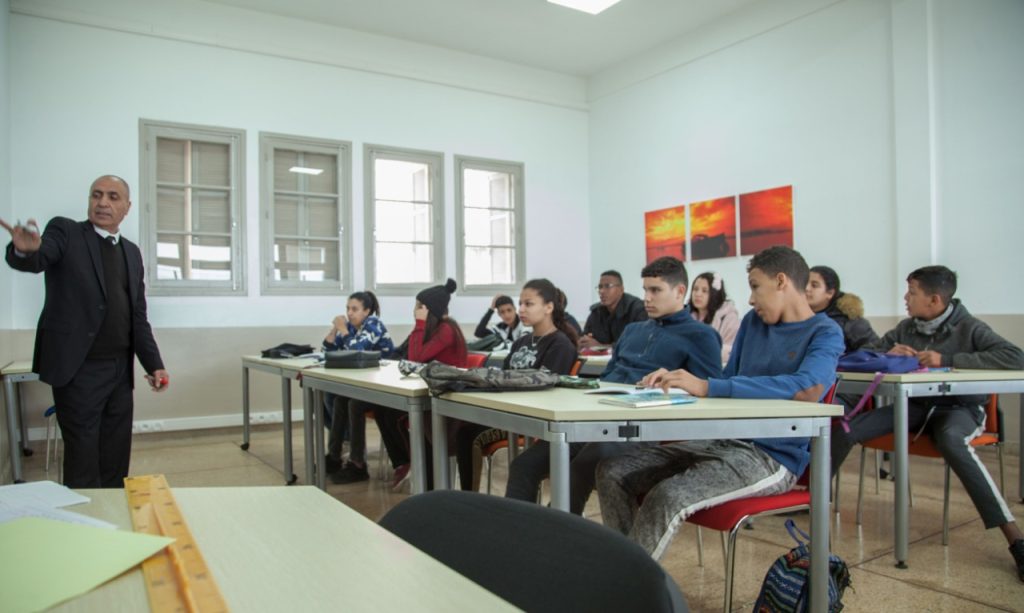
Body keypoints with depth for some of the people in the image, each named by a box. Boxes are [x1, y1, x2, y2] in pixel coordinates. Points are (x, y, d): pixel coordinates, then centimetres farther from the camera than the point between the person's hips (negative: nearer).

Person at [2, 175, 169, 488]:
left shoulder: (132, 252, 13)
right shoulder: (65, 231, -1)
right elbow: (36, 260, -22)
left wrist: (153, 364, 7)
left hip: (120, 370, 5)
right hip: (79, 369, -5)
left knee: (116, 459, 12)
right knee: (83, 461, 2)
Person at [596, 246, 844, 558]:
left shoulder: (825, 333, -6)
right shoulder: (753, 322, 14)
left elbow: (809, 388, -27)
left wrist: (707, 387, -31)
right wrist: (677, 380, -4)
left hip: (774, 457, -7)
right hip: (724, 440, 7)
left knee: (667, 497, -32)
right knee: (612, 472, -7)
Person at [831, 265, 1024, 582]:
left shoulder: (969, 327, -7)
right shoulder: (906, 328, 6)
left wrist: (948, 359, -25)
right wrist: (888, 354, -14)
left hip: (959, 407, -4)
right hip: (915, 405, 4)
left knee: (950, 440, -41)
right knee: (847, 428, -18)